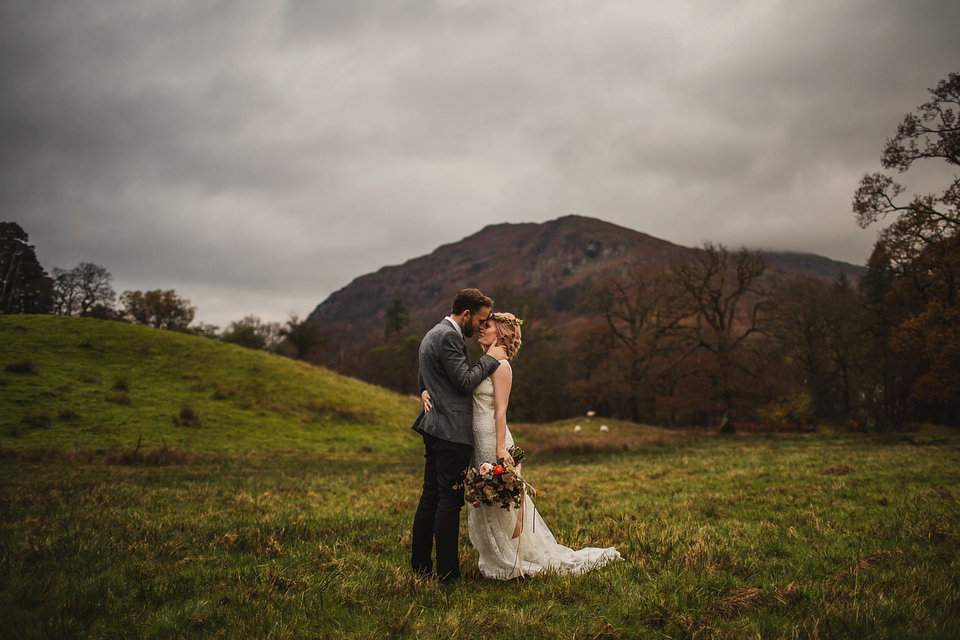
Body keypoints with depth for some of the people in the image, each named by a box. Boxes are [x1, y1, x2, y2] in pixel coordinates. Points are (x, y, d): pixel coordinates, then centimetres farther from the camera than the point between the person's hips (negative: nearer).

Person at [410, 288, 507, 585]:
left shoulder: (433, 334, 19)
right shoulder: (448, 337, -14)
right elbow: (465, 381, -18)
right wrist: (490, 358, -7)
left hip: (434, 427, 10)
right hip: (451, 430, -10)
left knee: (430, 497, 13)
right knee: (450, 501, -6)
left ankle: (420, 566, 20)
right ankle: (447, 574, -1)